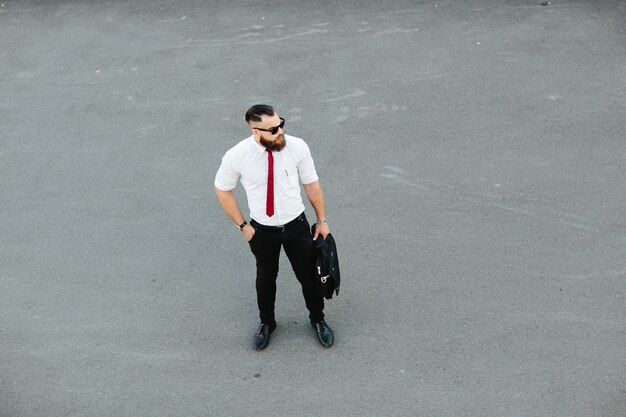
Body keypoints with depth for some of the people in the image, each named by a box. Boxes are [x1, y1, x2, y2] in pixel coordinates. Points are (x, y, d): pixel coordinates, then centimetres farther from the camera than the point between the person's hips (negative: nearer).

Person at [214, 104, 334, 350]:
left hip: (296, 226, 1)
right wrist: (243, 226, -4)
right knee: (265, 278, 20)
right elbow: (222, 190, -4)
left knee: (308, 275, 16)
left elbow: (311, 184, -6)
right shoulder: (236, 156, -22)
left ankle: (318, 320, 44)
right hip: (262, 231, 0)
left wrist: (321, 220, 1)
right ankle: (266, 323, 48)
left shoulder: (297, 146, -20)